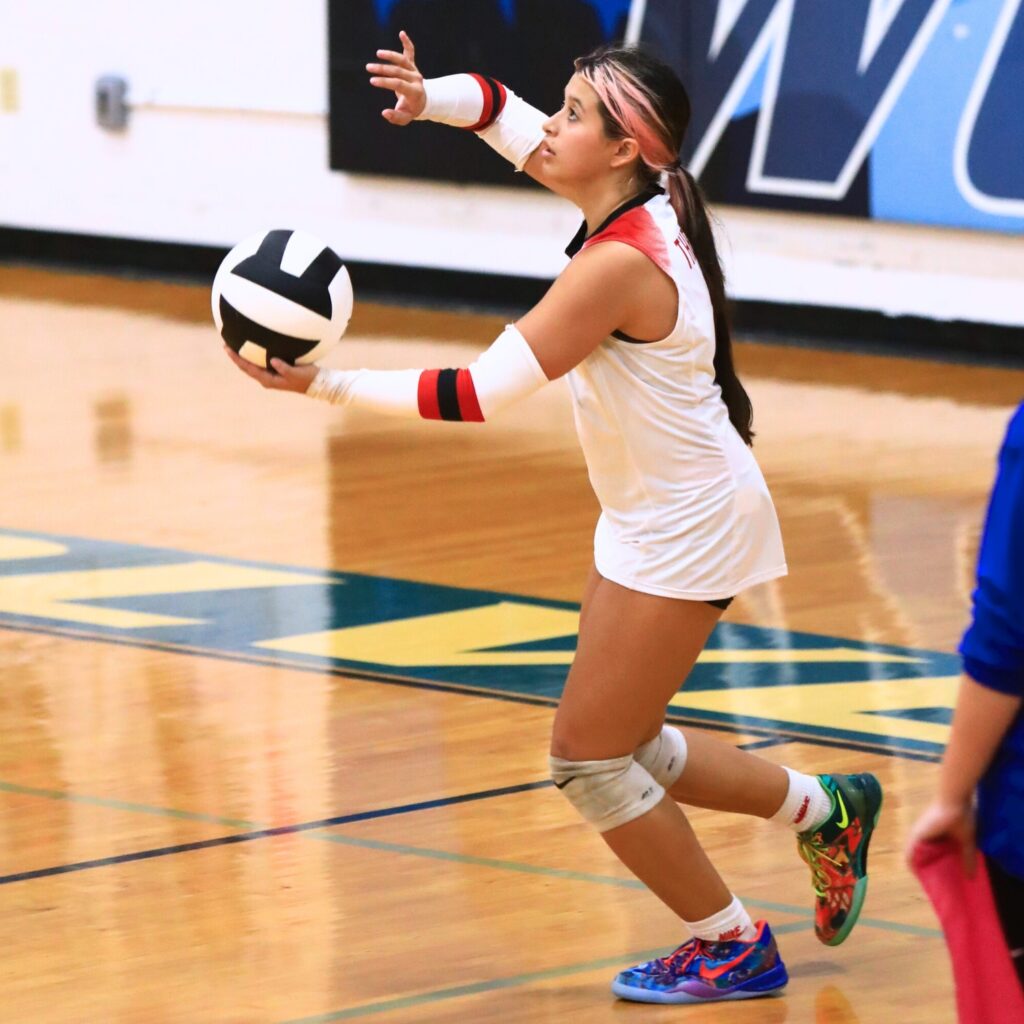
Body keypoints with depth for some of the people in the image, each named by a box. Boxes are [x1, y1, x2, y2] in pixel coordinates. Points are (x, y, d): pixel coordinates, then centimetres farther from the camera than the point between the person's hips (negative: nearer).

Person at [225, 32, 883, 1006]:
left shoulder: (620, 263, -27)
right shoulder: (642, 202, -1)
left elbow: (482, 392, -28)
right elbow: (503, 108, 11)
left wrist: (326, 384, -25)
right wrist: (432, 99, -9)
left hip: (685, 528, -9)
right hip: (652, 518, 9)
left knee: (588, 757, 0)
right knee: (618, 748, 17)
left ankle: (733, 949, 15)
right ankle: (823, 810, 32)